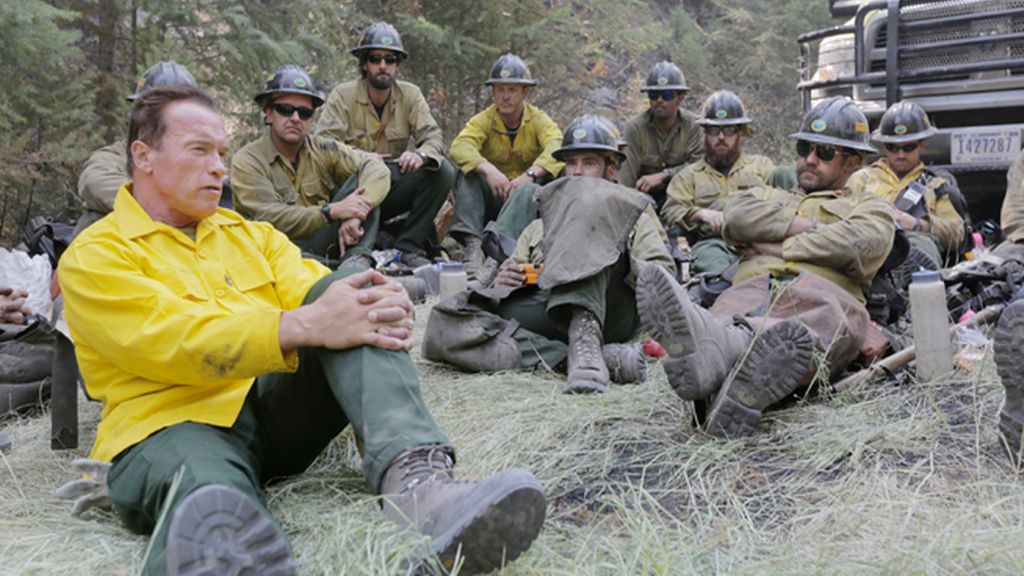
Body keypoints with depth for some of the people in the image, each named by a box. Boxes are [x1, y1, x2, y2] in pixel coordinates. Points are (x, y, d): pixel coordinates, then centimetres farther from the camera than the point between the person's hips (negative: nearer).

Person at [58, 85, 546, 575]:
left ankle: (413, 475, -42)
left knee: (350, 287, -21)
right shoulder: (95, 256, 3)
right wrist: (304, 327, -30)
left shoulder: (251, 235, 23)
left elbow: (315, 292, 6)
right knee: (209, 496, -41)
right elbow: (175, 340, -15)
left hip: (280, 403, 5)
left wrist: (378, 310, -20)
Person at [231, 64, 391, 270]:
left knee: (363, 182, -10)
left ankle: (357, 259, -30)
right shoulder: (246, 161, -5)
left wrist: (355, 215, -25)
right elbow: (272, 219, -16)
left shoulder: (323, 149, 5)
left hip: (322, 243, 4)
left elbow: (376, 168, -6)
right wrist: (332, 211, -25)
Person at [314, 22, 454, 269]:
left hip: (392, 189, 4)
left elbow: (434, 136, -6)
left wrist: (421, 154, -30)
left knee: (443, 170, -20)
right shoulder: (342, 96, -5)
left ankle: (408, 248, -20)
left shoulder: (410, 95, 4)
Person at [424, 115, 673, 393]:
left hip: (607, 309, -3)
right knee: (446, 323, -27)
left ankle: (586, 343, -42)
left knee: (584, 194, -26)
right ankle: (593, 357, -38)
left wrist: (621, 267, -5)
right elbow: (510, 273, 32)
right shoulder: (538, 228, 41)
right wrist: (502, 281, 6)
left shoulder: (633, 216, 32)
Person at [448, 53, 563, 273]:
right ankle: (472, 244, -36)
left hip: (527, 199, -1)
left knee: (527, 191, -33)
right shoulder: (484, 120, 0)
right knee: (467, 171, -23)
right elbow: (460, 146, -20)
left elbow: (556, 148, -22)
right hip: (490, 198, 1)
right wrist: (488, 169, -39)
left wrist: (530, 174, -41)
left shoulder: (539, 120, -1)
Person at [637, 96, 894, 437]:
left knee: (843, 317, -40)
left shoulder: (870, 208, 31)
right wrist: (810, 226, 7)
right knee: (731, 308, -36)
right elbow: (737, 216, 13)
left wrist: (780, 247, 6)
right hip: (752, 288, 3)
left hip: (819, 292, -2)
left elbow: (860, 243, 4)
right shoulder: (769, 196, 41)